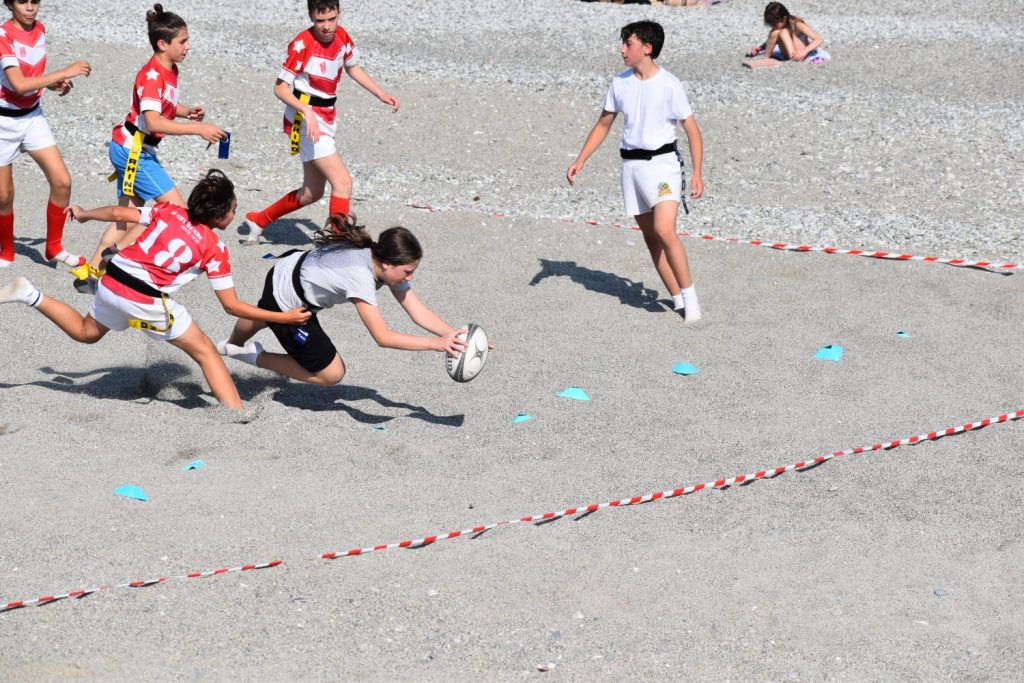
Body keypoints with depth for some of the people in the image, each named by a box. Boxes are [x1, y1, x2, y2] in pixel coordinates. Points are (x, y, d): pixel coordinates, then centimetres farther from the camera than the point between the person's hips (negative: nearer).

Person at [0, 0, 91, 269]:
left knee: (62, 181, -5)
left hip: (33, 117, 6)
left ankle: (54, 247, 12)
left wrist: (55, 84, -5)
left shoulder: (39, 29, 1)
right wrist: (65, 73, -31)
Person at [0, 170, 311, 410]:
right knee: (207, 353, 5)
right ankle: (237, 414, -4)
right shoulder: (215, 248, -3)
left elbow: (119, 214, 8)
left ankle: (31, 296, 21)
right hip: (145, 300, -6)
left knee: (86, 332, 36)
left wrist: (83, 214, 26)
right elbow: (232, 306, -3)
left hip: (111, 281, 6)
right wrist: (284, 317, 1)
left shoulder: (168, 210, 8)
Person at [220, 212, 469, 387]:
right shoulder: (360, 276, -41)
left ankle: (232, 347, 72)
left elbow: (418, 311, -18)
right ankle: (256, 357, 11)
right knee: (331, 375, 0)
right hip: (285, 304, -9)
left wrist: (453, 335, -31)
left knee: (264, 318, 40)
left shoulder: (385, 260, -17)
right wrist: (436, 343, -48)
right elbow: (382, 337, -44)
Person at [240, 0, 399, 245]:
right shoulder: (302, 45, -20)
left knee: (312, 193, 18)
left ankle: (258, 221, 35)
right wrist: (306, 110, -32)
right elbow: (280, 87, -18)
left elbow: (352, 67, 21)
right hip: (305, 121, -8)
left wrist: (380, 94, 13)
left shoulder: (342, 37, 1)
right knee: (343, 182, -18)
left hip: (326, 121, 8)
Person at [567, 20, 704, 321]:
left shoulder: (669, 85, -11)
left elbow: (692, 130, -8)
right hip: (631, 164, 6)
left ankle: (689, 295, -7)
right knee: (650, 236, 6)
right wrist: (580, 161, 11)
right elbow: (603, 125, 16)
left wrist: (697, 173, -17)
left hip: (662, 161, -6)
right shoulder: (620, 83, 5)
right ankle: (677, 298, 14)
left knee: (664, 231, -20)